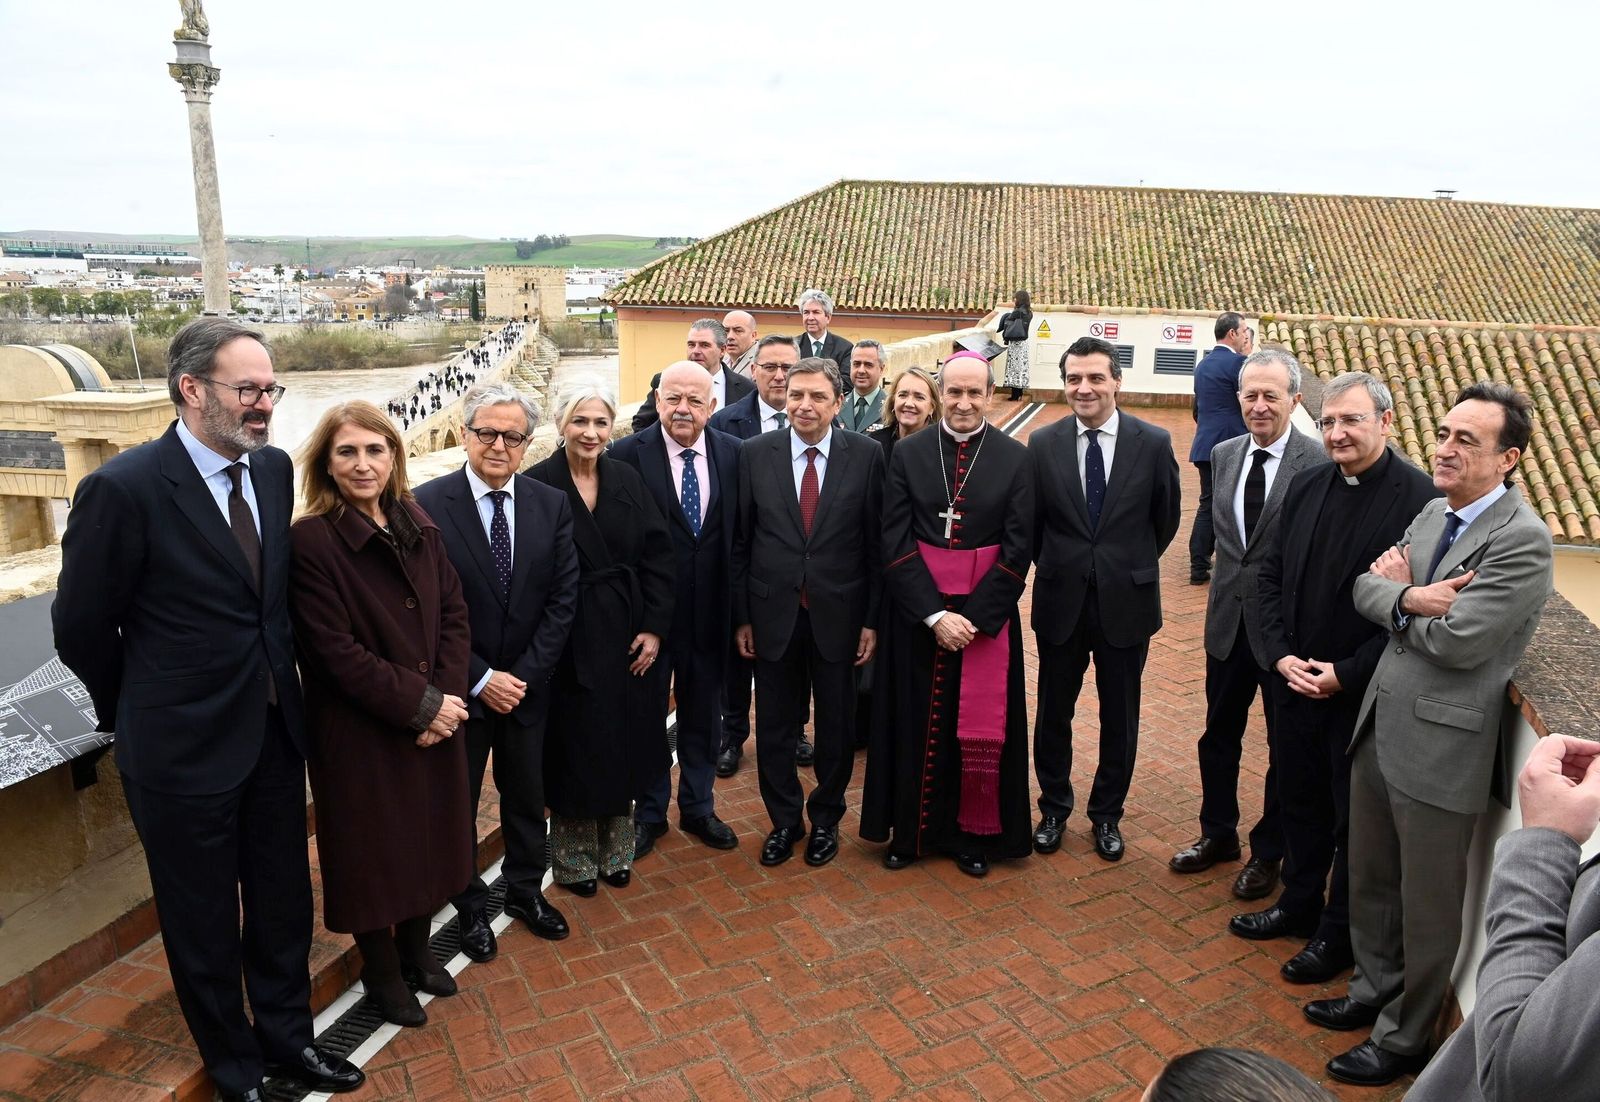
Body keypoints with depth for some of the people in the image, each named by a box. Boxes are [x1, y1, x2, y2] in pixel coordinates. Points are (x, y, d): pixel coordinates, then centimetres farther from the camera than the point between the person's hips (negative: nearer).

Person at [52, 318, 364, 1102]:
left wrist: (273, 683, 9)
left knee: (284, 904, 20)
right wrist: (137, 713, 3)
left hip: (274, 733, 5)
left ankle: (287, 1038, 42)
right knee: (204, 924, 15)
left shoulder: (275, 470, -1)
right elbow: (80, 627, -9)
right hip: (185, 748, -5)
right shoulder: (124, 487, -19)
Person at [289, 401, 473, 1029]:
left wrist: (446, 697, -11)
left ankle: (415, 950, 43)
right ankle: (381, 971, 36)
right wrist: (418, 703, -18)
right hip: (360, 732, -5)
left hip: (436, 721, 5)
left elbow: (454, 614, 2)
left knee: (429, 838, 18)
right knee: (373, 850, 12)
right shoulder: (310, 541, -16)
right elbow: (336, 651, -19)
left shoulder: (419, 527, 2)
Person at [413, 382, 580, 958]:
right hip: (459, 688, -2)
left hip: (526, 685, 3)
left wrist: (523, 674, -11)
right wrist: (480, 679, -15)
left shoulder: (552, 505, -4)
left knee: (527, 796, 19)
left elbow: (563, 598, -4)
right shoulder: (427, 504, -14)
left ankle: (526, 890, 41)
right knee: (457, 801, 15)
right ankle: (470, 905, 37)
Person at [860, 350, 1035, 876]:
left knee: (979, 725, 8)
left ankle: (973, 834, 27)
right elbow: (895, 542, -5)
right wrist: (934, 614, -14)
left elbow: (1018, 550, -5)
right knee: (915, 721, 9)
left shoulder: (1015, 458, -2)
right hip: (916, 609, 1)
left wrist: (974, 617, -12)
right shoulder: (907, 453, -1)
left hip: (987, 610, 0)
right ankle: (911, 830, 27)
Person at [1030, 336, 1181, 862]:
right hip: (1061, 601, 1)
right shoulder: (1043, 443, -4)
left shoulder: (1154, 443, -6)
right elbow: (1033, 523, 5)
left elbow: (1166, 520, 5)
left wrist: (1132, 567, 9)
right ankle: (1054, 808, 33)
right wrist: (1057, 567, 5)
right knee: (1053, 713, 12)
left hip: (1127, 601, 0)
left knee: (1119, 717, 13)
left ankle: (1107, 814, 33)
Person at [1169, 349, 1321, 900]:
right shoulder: (1223, 455, 3)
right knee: (1219, 734, 19)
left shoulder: (1320, 463, -16)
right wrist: (1227, 585, 9)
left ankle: (1269, 851, 33)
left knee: (1286, 745, 14)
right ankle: (1218, 832, 39)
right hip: (1229, 620, 5)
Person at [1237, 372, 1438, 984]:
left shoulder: (1420, 498, -16)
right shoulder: (1306, 486, 2)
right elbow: (1271, 575, 8)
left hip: (1364, 693, -5)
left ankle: (1338, 933, 31)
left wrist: (1347, 674, -17)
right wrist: (1281, 654, -4)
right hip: (1296, 682, 6)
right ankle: (1299, 904, 41)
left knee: (1354, 817, 12)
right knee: (1300, 800, 20)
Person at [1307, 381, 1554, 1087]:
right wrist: (1411, 598, -17)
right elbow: (1366, 587, 4)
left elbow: (1458, 641, -24)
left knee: (1428, 906, 12)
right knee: (1370, 881, 23)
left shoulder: (1522, 540, -18)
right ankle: (1375, 990, 45)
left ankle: (1403, 1039, 31)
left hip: (1440, 745, -8)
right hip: (1379, 728, 8)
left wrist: (1398, 596, -8)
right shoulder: (1432, 514, 8)